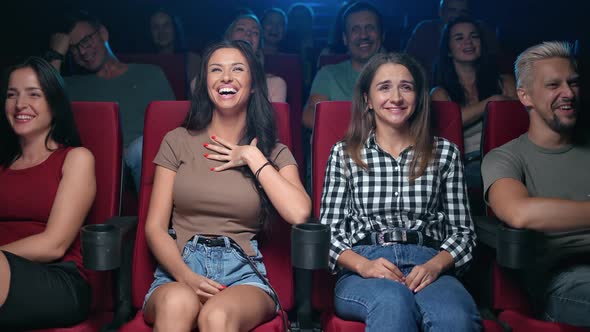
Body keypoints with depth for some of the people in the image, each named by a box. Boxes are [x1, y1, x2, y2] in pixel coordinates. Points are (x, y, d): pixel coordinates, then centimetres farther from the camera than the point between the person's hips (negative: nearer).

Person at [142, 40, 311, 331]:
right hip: (180, 268, 1)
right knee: (177, 303, -35)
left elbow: (299, 214, -10)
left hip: (242, 272, 0)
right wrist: (187, 277, -13)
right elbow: (155, 227, 5)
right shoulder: (178, 142, 11)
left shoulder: (273, 152, 11)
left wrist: (252, 158, -3)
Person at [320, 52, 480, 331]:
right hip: (362, 271, -1)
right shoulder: (344, 153, 11)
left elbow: (462, 230, 12)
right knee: (394, 302, -38)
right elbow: (328, 230, 7)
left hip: (428, 266, 1)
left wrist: (435, 265, -9)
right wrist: (364, 265, -13)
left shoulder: (445, 153, 14)